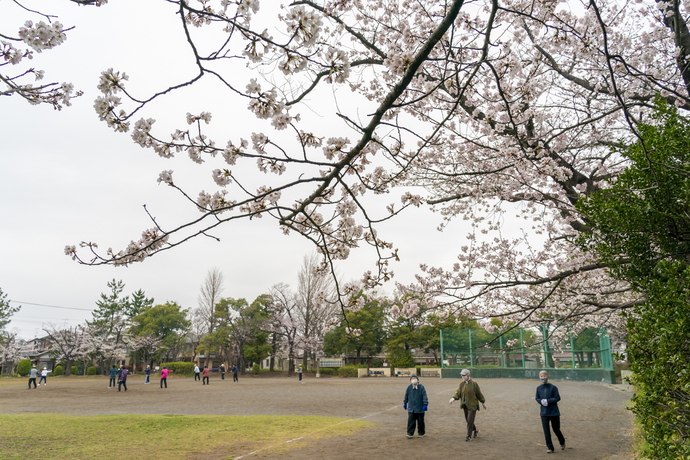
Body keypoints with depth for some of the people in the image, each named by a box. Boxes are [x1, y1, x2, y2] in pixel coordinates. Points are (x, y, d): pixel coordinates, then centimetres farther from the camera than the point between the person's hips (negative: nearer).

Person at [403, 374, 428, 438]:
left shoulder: (421, 387, -9)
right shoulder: (409, 387, -2)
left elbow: (424, 396, -8)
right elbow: (406, 396, 12)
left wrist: (425, 404, -14)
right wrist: (405, 403, 19)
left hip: (420, 408, -1)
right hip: (411, 408, 1)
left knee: (420, 421, 9)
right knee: (410, 421, -4)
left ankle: (421, 433, 25)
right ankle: (410, 433, 4)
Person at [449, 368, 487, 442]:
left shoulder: (474, 383, -11)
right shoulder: (462, 384, 2)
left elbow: (479, 393, -1)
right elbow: (458, 393, -2)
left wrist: (483, 402, 7)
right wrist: (453, 398, -21)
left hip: (472, 405, -5)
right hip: (465, 405, 5)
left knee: (470, 420, -7)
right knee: (467, 420, 13)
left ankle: (469, 436, 6)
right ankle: (475, 430, 38)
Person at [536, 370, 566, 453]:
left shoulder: (553, 387, -11)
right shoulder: (539, 388, 1)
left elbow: (558, 398, -10)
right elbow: (537, 398, 10)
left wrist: (548, 401, -20)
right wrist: (541, 401, -11)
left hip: (554, 412, -3)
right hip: (544, 413, 3)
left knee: (556, 429, 9)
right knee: (546, 431, 1)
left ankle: (562, 442, 37)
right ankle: (550, 448, 11)